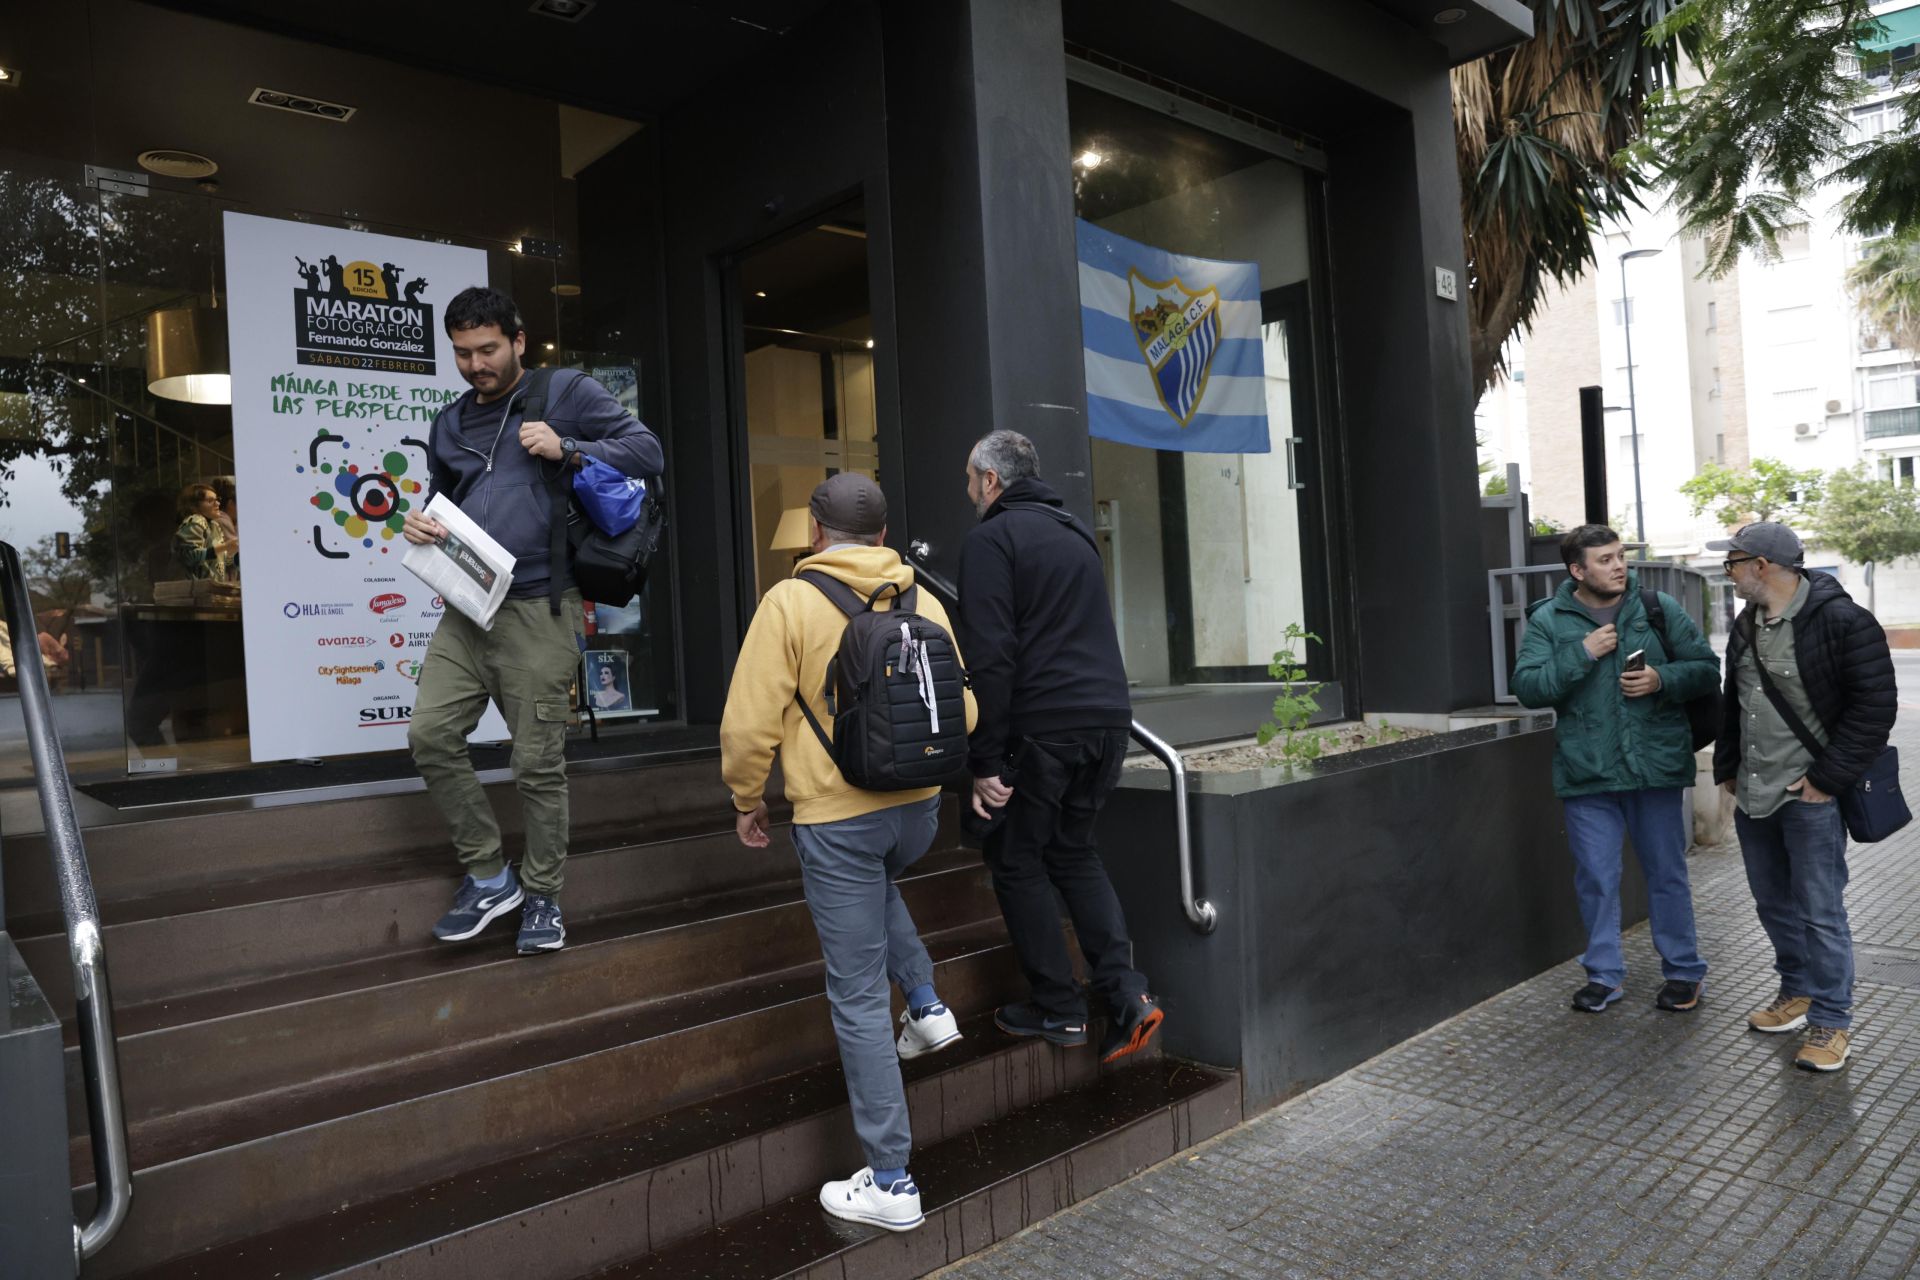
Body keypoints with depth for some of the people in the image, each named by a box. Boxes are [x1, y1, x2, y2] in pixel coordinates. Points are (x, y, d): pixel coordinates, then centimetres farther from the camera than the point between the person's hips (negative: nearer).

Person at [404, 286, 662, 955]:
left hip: (537, 611, -6)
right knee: (430, 734, -4)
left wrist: (565, 449, -14)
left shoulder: (566, 392, 2)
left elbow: (646, 451, -1)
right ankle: (489, 876, 13)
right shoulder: (448, 424, 19)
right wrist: (420, 524, 6)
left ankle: (541, 893, 19)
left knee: (537, 764, 0)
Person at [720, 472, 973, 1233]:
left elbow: (749, 723, -11)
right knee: (876, 887, 39)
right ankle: (926, 1006, 28)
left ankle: (890, 1183, 12)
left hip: (837, 816, -5)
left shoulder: (790, 601, -9)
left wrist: (747, 799, 6)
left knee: (858, 997, 4)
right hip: (919, 807, 5)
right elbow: (961, 710, 8)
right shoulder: (923, 600, 4)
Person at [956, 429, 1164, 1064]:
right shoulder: (1075, 535, 20)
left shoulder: (991, 539, -6)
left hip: (1042, 728, -8)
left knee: (1016, 859, 9)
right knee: (1074, 851, 19)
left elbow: (991, 657, -15)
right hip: (1109, 719, 8)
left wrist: (986, 760, -14)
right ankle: (1127, 994, 9)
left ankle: (1058, 1008, 14)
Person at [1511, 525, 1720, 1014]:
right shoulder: (1548, 620, 0)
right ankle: (1605, 974, 22)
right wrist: (1581, 653, -17)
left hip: (1655, 767, 0)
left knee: (1667, 873, 11)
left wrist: (1663, 679, -15)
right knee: (1596, 879, 8)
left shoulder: (1660, 608, 3)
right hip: (1587, 773, 0)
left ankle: (1684, 971, 27)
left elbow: (1706, 668, 4)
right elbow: (1527, 687, -8)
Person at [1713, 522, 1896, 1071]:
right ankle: (1797, 992, 33)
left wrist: (1828, 777, -16)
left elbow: (1875, 705, -16)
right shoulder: (1747, 623, 10)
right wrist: (1726, 768, 15)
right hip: (1752, 796, 8)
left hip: (1808, 797, -8)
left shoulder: (1840, 620, -15)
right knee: (1773, 904, 17)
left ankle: (1832, 1023, 10)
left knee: (1819, 911, -1)